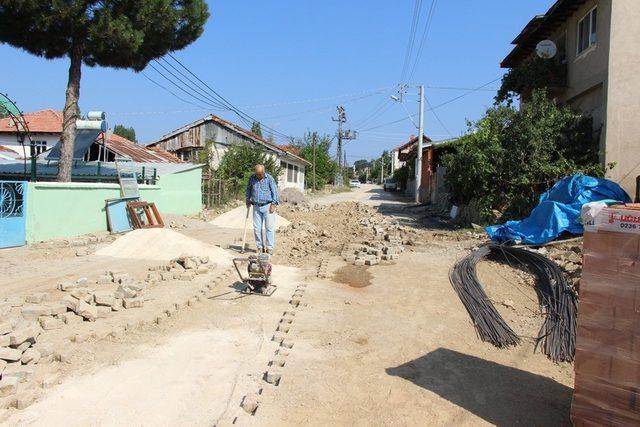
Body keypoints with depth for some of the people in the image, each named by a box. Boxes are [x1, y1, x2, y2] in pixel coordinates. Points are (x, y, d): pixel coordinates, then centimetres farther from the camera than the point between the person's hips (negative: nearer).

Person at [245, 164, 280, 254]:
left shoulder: (269, 178, -5)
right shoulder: (252, 178, 6)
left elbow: (275, 191, -6)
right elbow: (248, 189, 21)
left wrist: (273, 204, -12)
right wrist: (248, 200, 15)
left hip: (267, 206, -4)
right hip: (256, 207, 4)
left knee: (270, 227, -5)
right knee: (257, 228, 4)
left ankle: (269, 248, 0)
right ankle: (260, 247, 14)